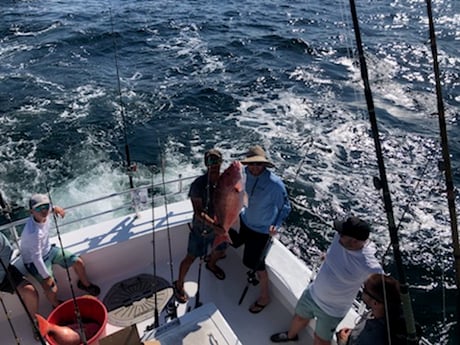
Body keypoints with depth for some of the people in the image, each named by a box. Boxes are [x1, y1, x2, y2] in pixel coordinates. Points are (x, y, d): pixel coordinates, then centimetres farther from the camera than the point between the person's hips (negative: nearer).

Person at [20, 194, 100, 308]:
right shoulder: (34, 233, -40)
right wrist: (46, 277, -24)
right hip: (34, 261, -7)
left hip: (49, 250, 8)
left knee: (78, 262, 4)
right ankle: (57, 306, 18)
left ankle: (85, 284, 34)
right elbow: (37, 258, -31)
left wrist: (54, 208, -4)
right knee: (52, 289, -18)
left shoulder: (43, 215, -19)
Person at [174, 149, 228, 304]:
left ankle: (211, 264, 61)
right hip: (201, 229, -5)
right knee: (191, 257, 8)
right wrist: (214, 226, -34)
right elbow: (199, 212, -26)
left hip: (219, 226, 5)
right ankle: (179, 285, 32)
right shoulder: (198, 185, -27)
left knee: (220, 251, 25)